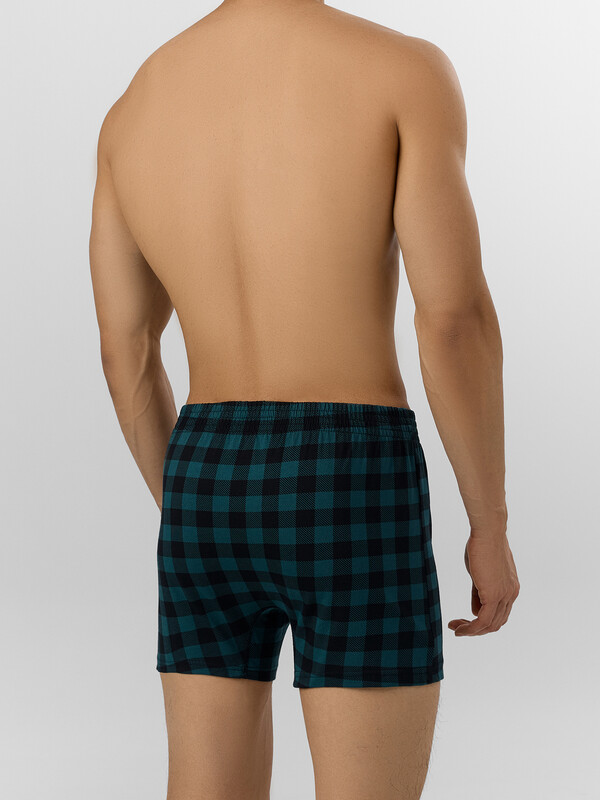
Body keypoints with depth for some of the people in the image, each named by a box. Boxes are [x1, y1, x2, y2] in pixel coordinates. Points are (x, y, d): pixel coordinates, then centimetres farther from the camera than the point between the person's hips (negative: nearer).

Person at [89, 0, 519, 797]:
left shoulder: (130, 110, 7)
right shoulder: (405, 69, -8)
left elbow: (124, 356, 8)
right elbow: (456, 319, -15)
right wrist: (492, 528, -4)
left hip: (209, 495, 5)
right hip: (353, 506, -5)